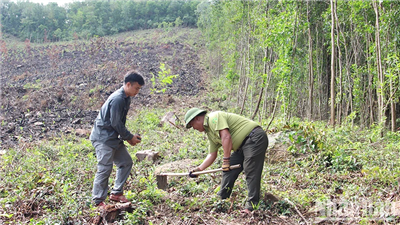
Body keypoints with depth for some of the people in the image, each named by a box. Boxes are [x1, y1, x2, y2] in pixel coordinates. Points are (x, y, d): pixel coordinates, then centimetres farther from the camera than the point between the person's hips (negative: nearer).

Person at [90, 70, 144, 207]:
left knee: (126, 162, 12)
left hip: (114, 138, 10)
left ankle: (116, 193, 21)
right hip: (103, 138, -10)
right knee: (105, 168, -9)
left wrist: (128, 137, 6)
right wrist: (129, 137, -11)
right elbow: (115, 123, -21)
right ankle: (98, 201, 2)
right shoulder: (117, 99, -21)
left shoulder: (126, 98, 10)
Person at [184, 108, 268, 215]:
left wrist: (226, 160, -22)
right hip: (242, 146, 10)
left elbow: (226, 136, -25)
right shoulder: (209, 132, 17)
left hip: (254, 138, -10)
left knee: (251, 172, -13)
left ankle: (251, 206, -11)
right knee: (229, 171, 8)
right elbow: (212, 155, 19)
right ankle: (221, 199, 18)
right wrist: (199, 169, 12)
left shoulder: (214, 117, -13)